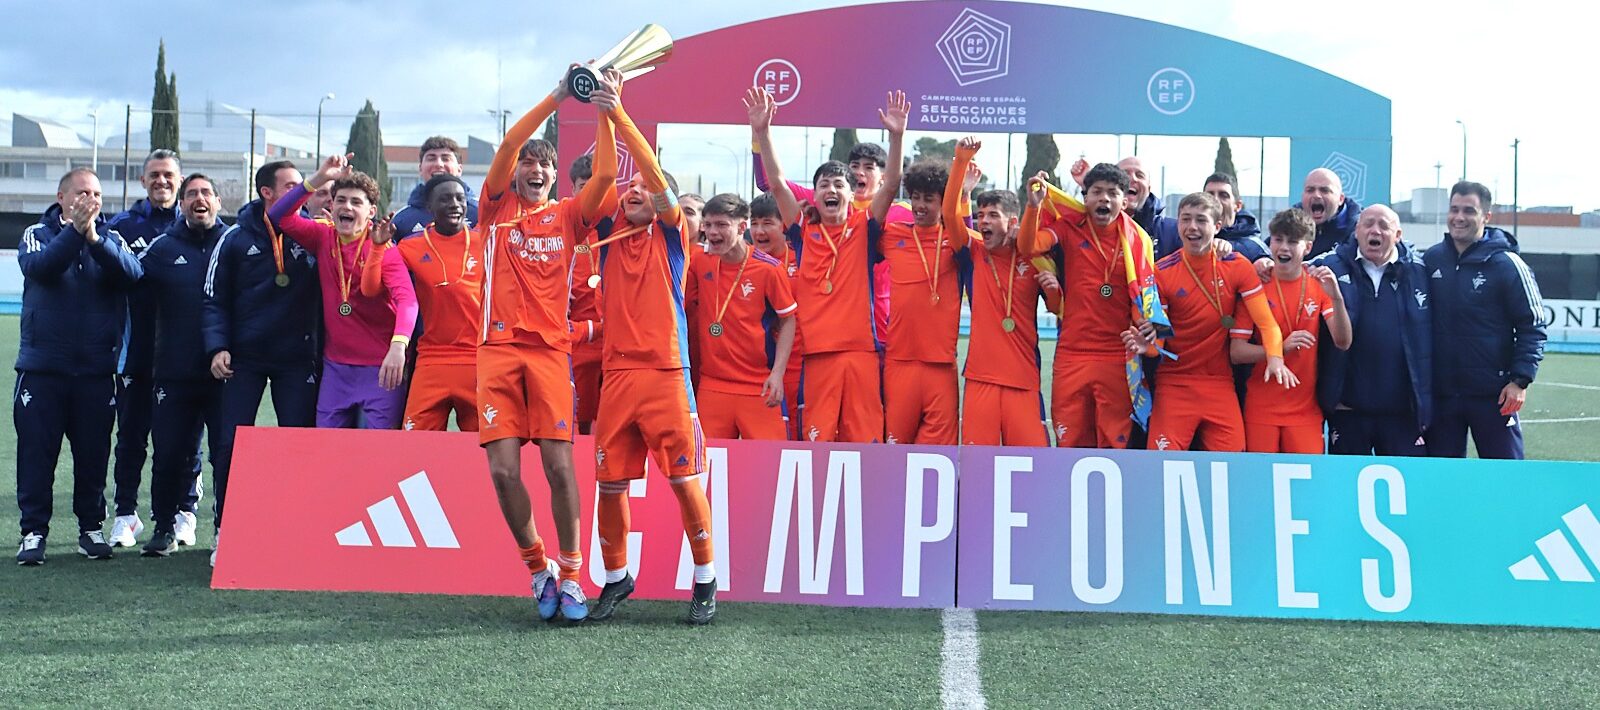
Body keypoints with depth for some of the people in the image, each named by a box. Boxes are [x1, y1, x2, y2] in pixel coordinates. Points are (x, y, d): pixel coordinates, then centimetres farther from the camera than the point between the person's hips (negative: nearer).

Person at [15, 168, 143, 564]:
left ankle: (91, 527, 17)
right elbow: (38, 266, -18)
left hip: (96, 368, 1)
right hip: (42, 367, -1)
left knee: (93, 452, 6)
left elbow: (132, 272, -14)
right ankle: (33, 531, 8)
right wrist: (75, 232, -29)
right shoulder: (38, 235, 5)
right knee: (36, 452, 1)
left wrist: (94, 239, -27)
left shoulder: (111, 239, 7)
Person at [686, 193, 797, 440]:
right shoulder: (699, 262, 2)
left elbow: (787, 321, -1)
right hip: (711, 385, 3)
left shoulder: (768, 268, -8)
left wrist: (778, 373, -9)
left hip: (759, 387, -3)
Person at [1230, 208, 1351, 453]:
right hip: (1260, 409, -1)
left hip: (1305, 408, 1)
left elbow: (1343, 343, -7)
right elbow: (1236, 352, -8)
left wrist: (1336, 297, -22)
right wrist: (1282, 348, -24)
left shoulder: (1319, 285, 1)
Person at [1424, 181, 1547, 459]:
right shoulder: (1431, 259, 6)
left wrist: (1520, 380, -12)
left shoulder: (1506, 264, -6)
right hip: (1440, 392, 4)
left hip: (1493, 394, -4)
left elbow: (1533, 327, -4)